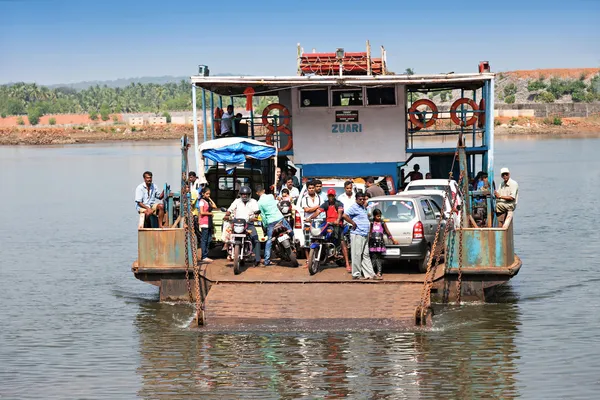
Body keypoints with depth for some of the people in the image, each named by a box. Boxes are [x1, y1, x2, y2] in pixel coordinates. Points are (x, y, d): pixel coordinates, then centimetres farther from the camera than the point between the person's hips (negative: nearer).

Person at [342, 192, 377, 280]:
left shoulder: (364, 208, 18)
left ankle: (369, 273, 12)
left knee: (366, 255, 10)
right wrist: (353, 223, -18)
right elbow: (345, 215, -23)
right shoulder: (354, 207, -9)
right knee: (357, 255, -5)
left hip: (365, 235, 9)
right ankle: (356, 274, -1)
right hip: (357, 235, -9)